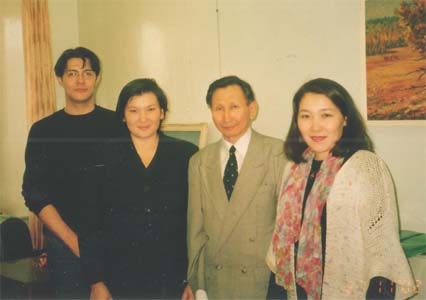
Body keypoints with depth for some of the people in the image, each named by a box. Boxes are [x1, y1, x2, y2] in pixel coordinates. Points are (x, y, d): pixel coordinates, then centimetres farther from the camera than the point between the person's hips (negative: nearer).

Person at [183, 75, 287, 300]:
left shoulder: (278, 154, -9)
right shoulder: (199, 162, 4)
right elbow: (195, 226, 7)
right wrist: (192, 279, 8)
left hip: (264, 281, -3)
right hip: (211, 280, 3)